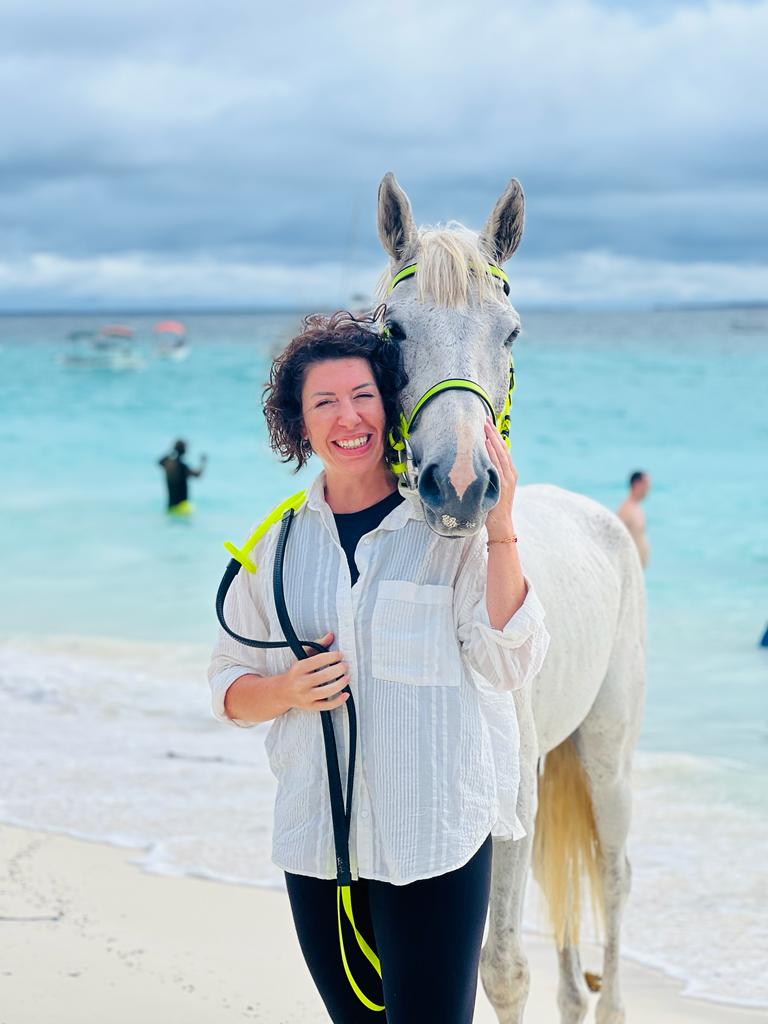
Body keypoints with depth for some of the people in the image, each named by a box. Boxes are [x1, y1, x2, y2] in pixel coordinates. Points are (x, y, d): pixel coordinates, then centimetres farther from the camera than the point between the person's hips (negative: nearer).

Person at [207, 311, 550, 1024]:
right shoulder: (277, 541, 7)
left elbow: (509, 665, -11)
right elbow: (228, 686, 12)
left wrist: (500, 530, -19)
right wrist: (286, 690, -10)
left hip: (436, 835, -3)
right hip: (314, 837, 4)